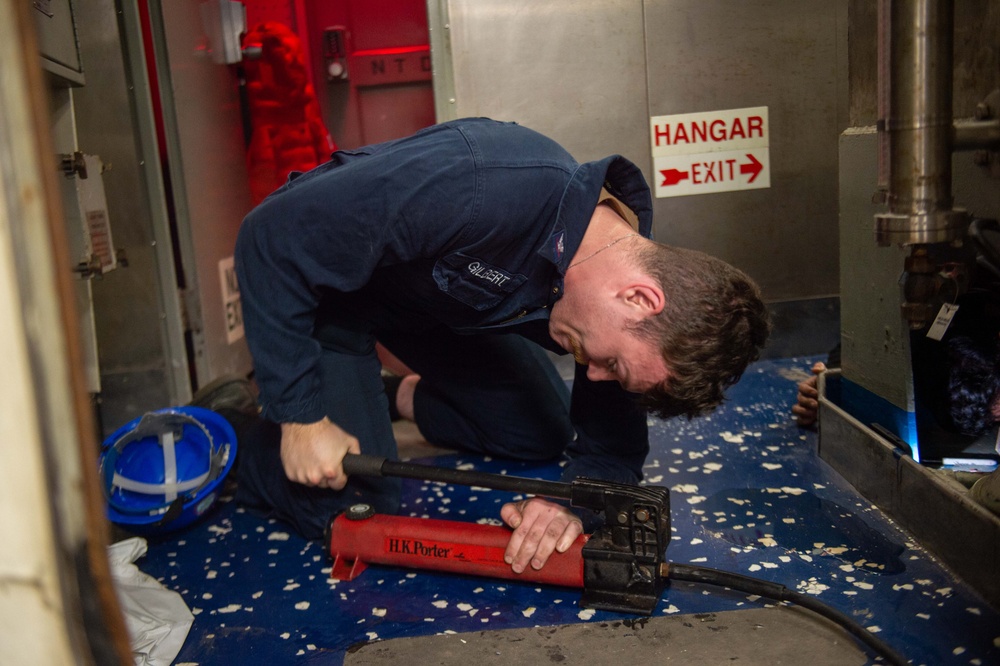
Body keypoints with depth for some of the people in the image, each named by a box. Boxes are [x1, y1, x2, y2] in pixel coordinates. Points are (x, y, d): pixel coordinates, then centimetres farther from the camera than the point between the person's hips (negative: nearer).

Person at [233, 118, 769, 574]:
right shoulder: (475, 187, -43)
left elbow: (612, 450, -7)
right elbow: (274, 237, -33)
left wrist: (572, 502, -31)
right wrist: (301, 416, -29)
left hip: (441, 302, 6)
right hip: (314, 283, -5)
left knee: (546, 437, 6)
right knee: (348, 507, -14)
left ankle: (417, 400, 28)